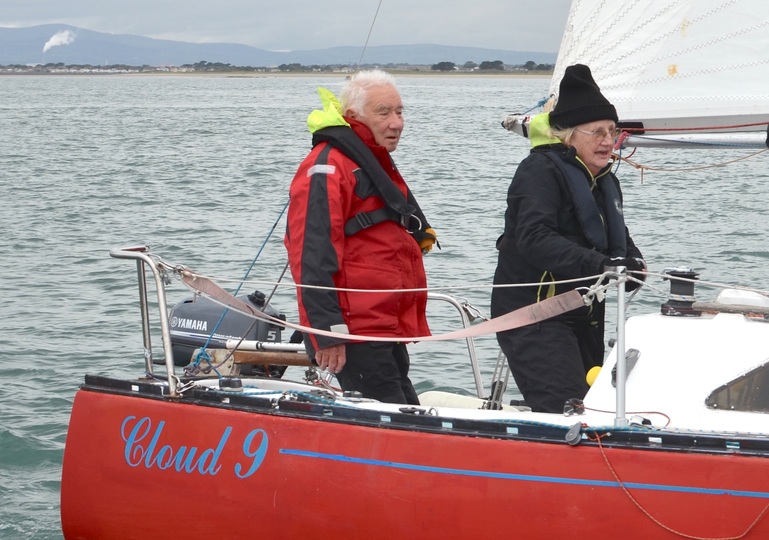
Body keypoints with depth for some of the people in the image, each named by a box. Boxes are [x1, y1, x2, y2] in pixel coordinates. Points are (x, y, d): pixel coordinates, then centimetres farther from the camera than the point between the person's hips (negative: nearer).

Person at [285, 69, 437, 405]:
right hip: (355, 334, -10)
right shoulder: (328, 167, -12)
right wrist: (327, 333, -24)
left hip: (387, 329, 10)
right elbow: (312, 256, -20)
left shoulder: (378, 163, 21)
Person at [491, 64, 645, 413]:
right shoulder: (540, 171, -14)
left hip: (583, 316, 10)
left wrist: (632, 262, -7)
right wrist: (600, 265, -39)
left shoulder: (605, 181, 16)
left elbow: (618, 241, 20)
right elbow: (534, 238, -28)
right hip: (531, 316, -10)